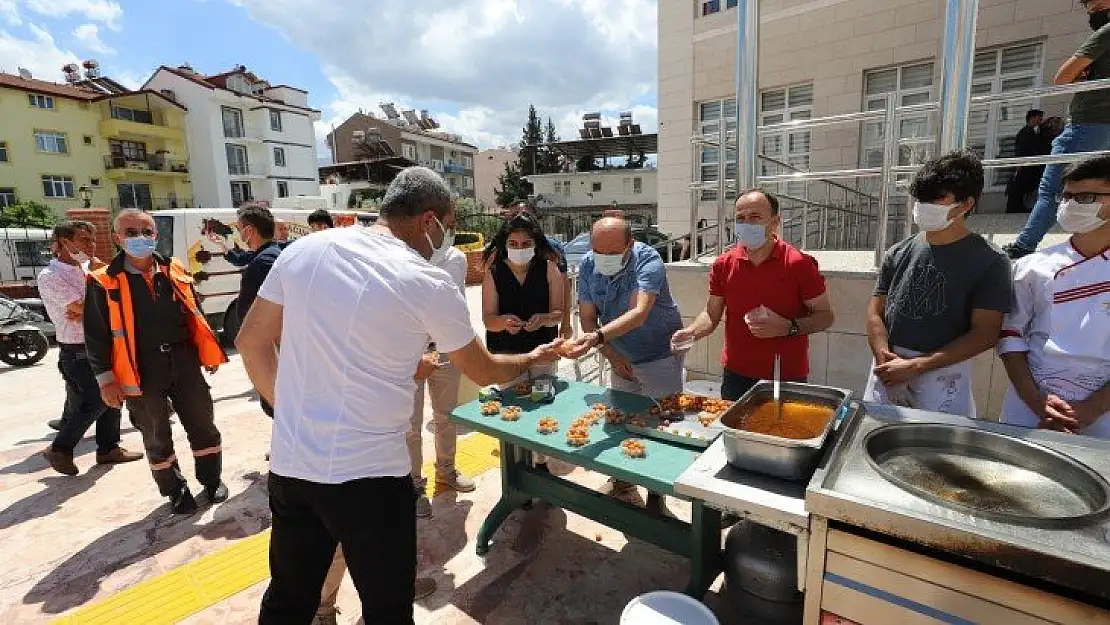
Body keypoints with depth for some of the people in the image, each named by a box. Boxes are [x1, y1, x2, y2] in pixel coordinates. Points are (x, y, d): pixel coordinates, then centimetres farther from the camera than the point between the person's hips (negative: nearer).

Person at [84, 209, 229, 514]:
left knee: (202, 426, 10)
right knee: (156, 437, 13)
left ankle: (212, 479, 29)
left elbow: (195, 315, 12)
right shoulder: (104, 283, -4)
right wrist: (106, 378, -7)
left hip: (184, 363, 2)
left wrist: (208, 353, 10)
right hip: (142, 372, -2)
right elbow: (96, 335, -3)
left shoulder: (175, 271, 5)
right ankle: (176, 491, 29)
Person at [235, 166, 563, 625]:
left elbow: (251, 340, 10)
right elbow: (484, 371, 0)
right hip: (370, 476, -5)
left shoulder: (303, 250, 0)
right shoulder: (430, 284, -13)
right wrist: (532, 359, 19)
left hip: (289, 465, 6)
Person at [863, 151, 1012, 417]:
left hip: (942, 377, -3)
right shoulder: (899, 253, 7)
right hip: (887, 374, 3)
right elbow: (876, 312, 6)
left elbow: (985, 334, -8)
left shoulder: (989, 261, -2)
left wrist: (914, 366, -15)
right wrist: (884, 357, -12)